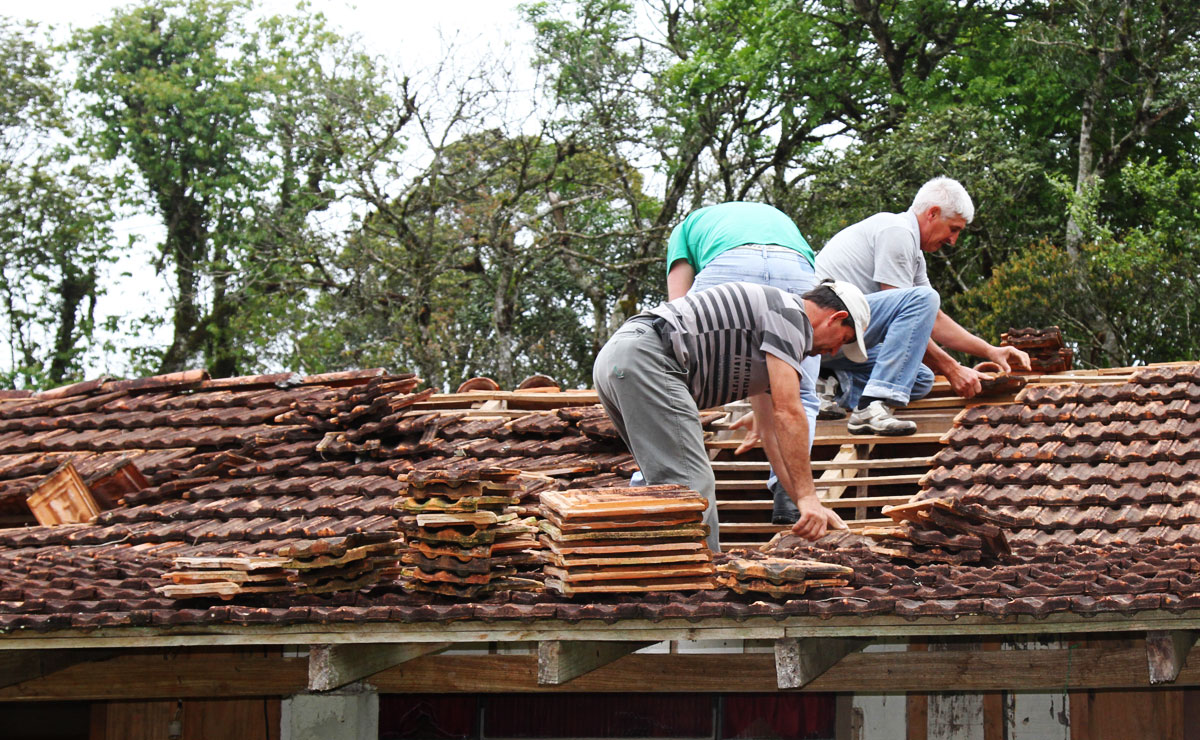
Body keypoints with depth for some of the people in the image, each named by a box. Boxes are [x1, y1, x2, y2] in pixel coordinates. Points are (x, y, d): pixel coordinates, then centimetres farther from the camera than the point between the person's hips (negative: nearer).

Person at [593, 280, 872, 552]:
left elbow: (770, 428, 32)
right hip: (645, 357, -11)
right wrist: (808, 499, -7)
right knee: (691, 484, -13)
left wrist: (810, 509, 27)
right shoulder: (790, 314, -1)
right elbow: (788, 414, -9)